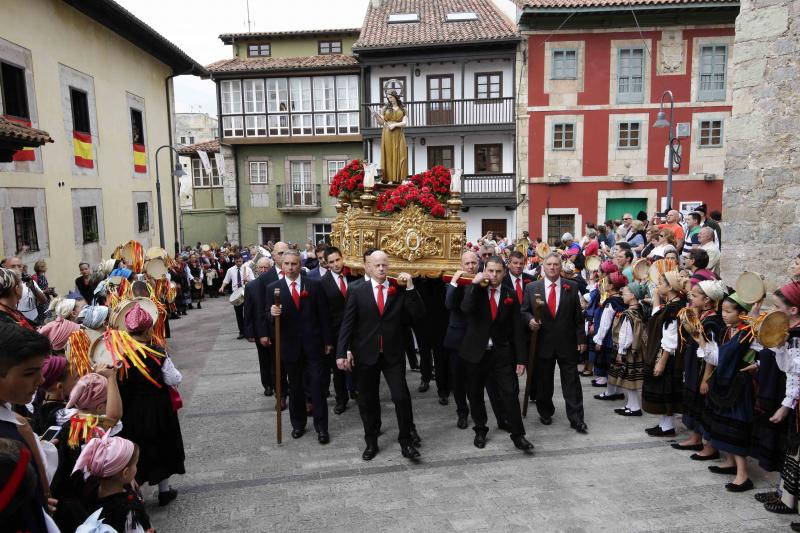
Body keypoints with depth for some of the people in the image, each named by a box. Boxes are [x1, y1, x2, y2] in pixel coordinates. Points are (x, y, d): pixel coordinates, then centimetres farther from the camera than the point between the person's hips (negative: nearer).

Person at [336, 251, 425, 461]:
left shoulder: (400, 290, 0)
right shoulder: (357, 291, -2)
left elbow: (418, 313, -8)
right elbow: (347, 323, -3)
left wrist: (410, 287, -16)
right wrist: (342, 352, -9)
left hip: (393, 354, 0)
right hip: (366, 354, 0)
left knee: (402, 397, -6)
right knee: (367, 401, 11)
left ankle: (406, 441, 13)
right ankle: (371, 442, 29)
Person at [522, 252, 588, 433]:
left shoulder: (572, 287, 3)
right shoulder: (531, 287, 2)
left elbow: (578, 316, 3)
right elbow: (524, 311, 6)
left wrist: (581, 339, 0)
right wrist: (530, 320, -15)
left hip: (567, 343, 0)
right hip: (542, 342, 0)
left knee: (572, 381, 2)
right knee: (543, 381, 11)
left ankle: (576, 418, 11)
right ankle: (545, 413, 29)